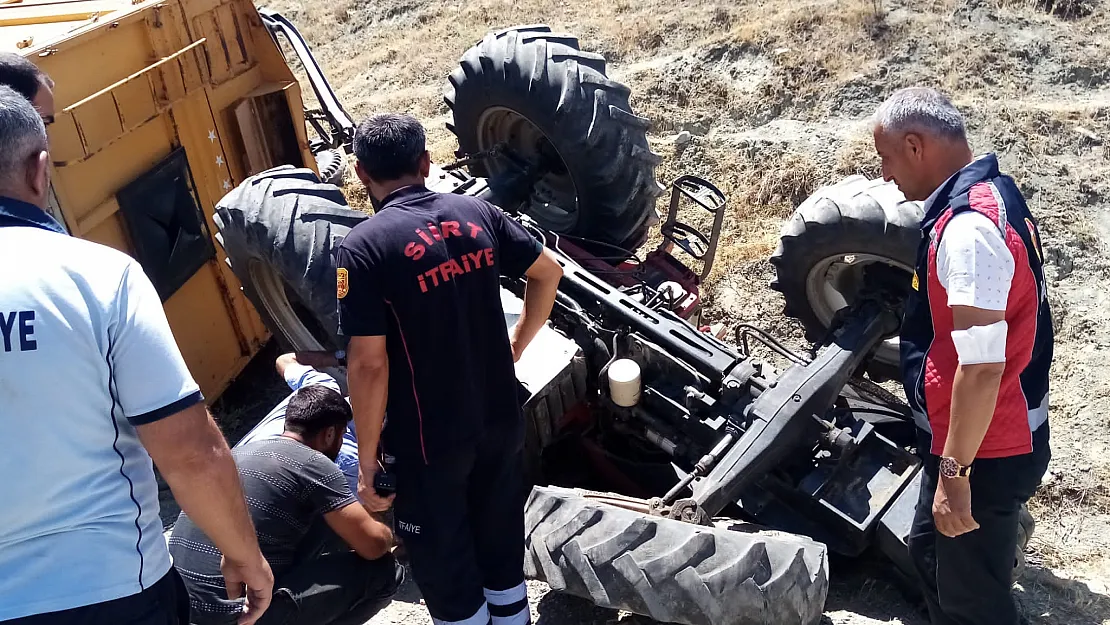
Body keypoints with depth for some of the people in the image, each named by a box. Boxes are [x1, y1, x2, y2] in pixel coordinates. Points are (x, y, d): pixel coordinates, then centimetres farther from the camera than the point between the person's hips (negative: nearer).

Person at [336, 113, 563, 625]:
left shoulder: (364, 246, -17)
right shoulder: (475, 211, -1)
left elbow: (369, 364, -19)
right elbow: (548, 272, 9)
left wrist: (367, 459, -10)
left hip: (429, 442, -5)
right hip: (501, 420, 5)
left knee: (445, 566, 16)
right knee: (503, 544, 25)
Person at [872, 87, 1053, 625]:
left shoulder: (967, 227, -27)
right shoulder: (990, 193, 7)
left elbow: (982, 368, -30)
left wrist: (954, 473, -23)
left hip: (985, 453, -10)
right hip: (995, 439, 10)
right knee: (931, 554, 26)